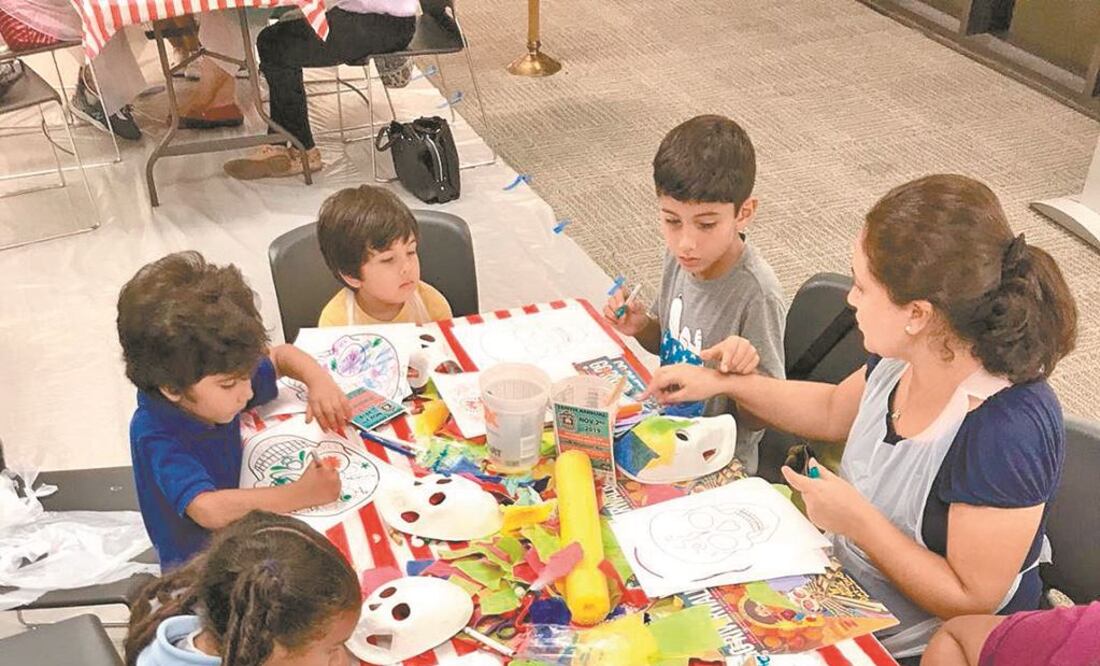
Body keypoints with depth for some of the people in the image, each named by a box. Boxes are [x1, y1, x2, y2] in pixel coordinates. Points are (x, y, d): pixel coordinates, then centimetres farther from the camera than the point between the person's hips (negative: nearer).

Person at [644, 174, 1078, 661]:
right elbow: (834, 411, 11)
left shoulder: (1007, 430, -33)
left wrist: (858, 520, -26)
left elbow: (973, 600, -24)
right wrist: (723, 382, 5)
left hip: (915, 647, -6)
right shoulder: (908, 356, -11)